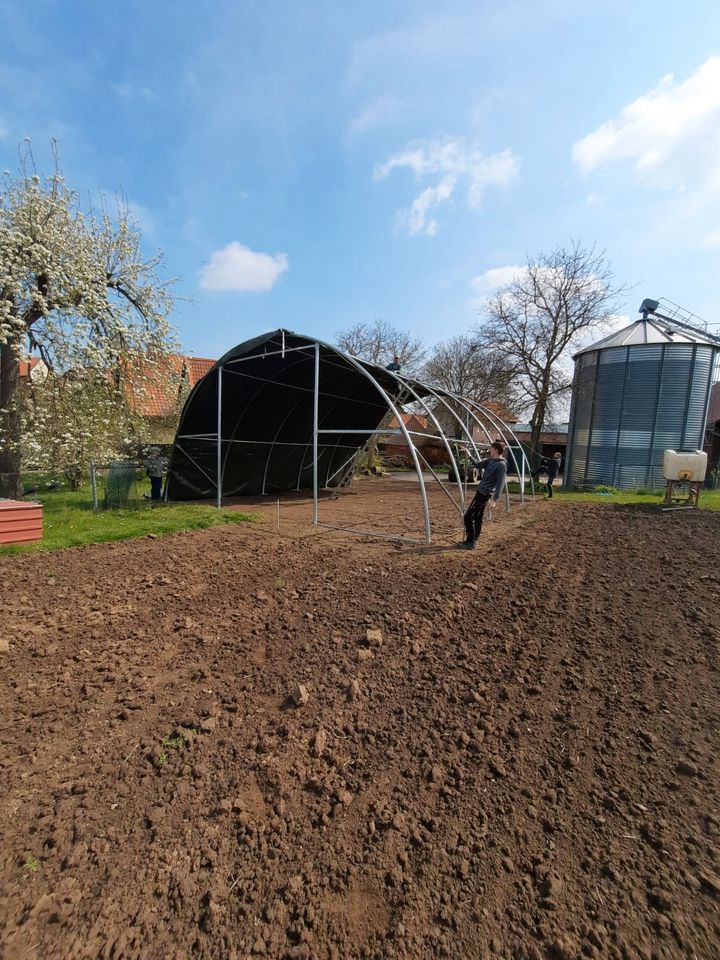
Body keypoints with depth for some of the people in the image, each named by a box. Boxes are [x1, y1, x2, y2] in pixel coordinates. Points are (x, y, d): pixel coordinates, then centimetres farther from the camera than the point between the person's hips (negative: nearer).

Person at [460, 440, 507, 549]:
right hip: (481, 492, 9)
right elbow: (477, 465, 24)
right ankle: (473, 540, 26)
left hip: (484, 494, -9)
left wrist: (495, 500, -27)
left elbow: (500, 484, -22)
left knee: (468, 517, -8)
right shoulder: (491, 461, 9)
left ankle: (470, 543, -1)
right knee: (477, 518, 16)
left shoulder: (501, 465, -17)